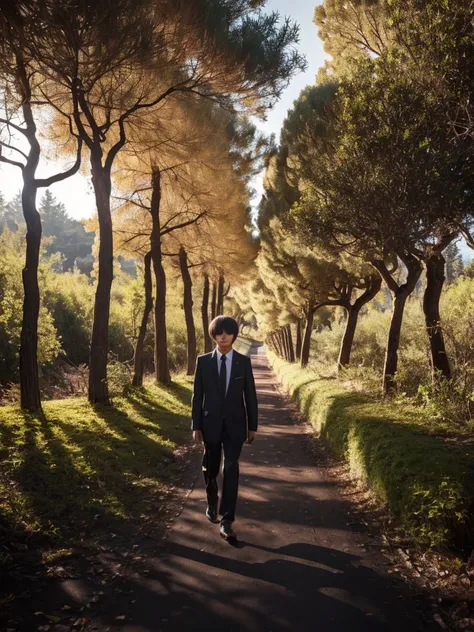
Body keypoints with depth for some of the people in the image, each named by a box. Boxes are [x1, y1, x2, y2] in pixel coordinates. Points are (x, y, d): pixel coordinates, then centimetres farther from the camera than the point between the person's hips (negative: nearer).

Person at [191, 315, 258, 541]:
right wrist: (196, 426, -3)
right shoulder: (203, 361, -3)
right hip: (211, 424, 1)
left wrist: (252, 426, 1)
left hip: (235, 425, -1)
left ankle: (226, 522, -1)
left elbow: (250, 395, 2)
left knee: (231, 471, -7)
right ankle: (212, 503, 42)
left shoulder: (244, 362, -2)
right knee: (210, 469, 15)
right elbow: (197, 395, -1)